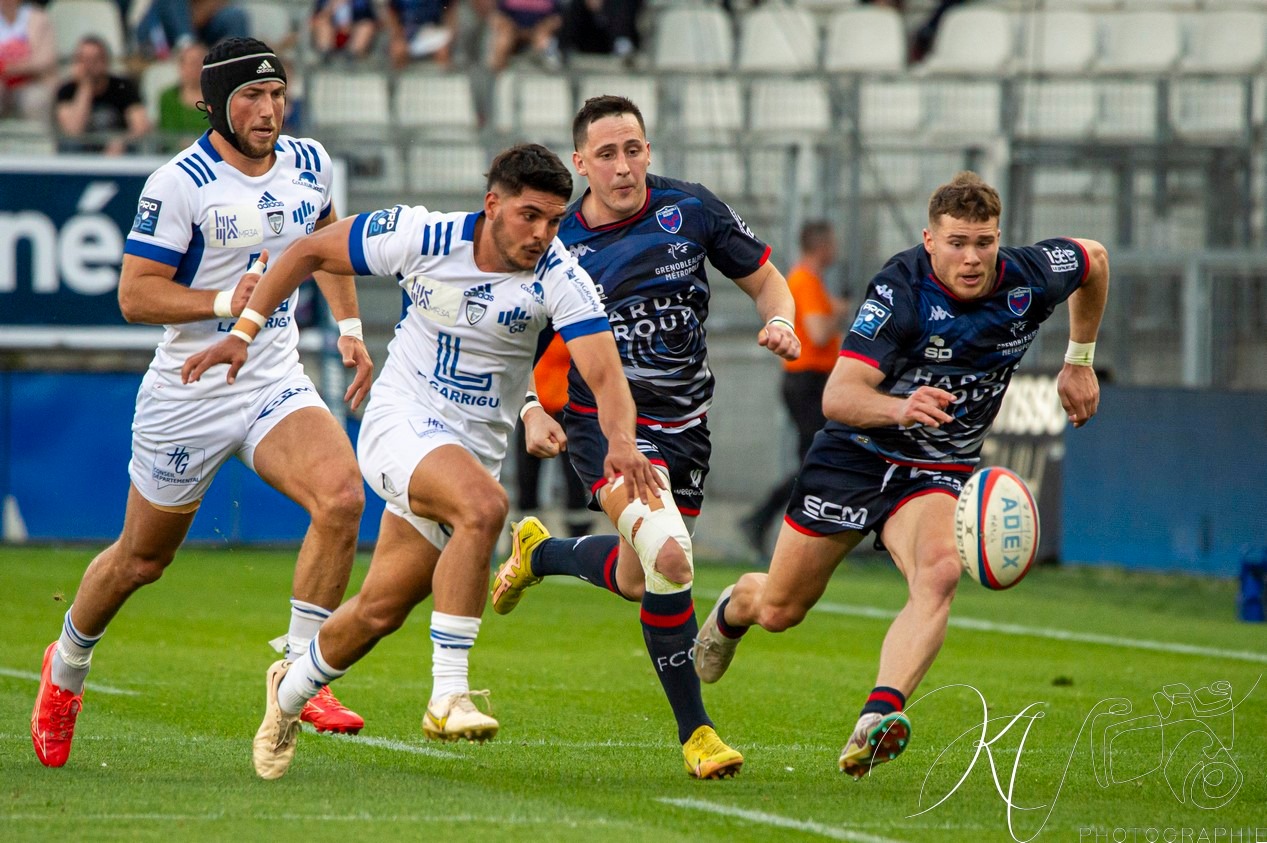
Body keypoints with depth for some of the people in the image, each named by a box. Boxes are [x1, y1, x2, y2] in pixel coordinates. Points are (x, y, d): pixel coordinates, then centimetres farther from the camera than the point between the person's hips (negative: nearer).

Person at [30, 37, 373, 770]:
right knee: (142, 558, 10)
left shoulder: (309, 163, 2)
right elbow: (134, 296, -16)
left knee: (342, 498, -24)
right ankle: (66, 670, 38)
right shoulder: (180, 185, -16)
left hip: (277, 385, 4)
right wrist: (225, 302, -27)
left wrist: (349, 327, 17)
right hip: (189, 397, -4)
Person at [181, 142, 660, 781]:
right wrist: (244, 332, -2)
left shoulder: (559, 278, -15)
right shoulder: (421, 236, -15)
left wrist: (620, 438, -48)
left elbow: (604, 373, -28)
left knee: (381, 610, 8)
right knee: (483, 505, -33)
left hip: (474, 449, 3)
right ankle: (447, 697, -32)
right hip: (400, 421, -3)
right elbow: (309, 252, 0)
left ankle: (292, 690, 39)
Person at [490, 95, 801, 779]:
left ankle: (538, 552, 47)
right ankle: (694, 730, -13)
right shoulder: (556, 242, -8)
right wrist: (531, 411, -13)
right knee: (668, 557, -25)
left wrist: (780, 323, -15)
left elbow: (765, 281, 7)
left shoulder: (692, 210, -4)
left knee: (637, 580, 14)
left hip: (682, 424, 4)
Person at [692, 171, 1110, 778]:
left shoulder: (1031, 279, -13)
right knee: (780, 609, 9)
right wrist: (899, 408, -52)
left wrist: (1079, 361, 18)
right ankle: (733, 609, 47)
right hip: (857, 455, -2)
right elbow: (837, 397, -32)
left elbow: (1093, 257, 13)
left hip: (937, 473, 2)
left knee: (939, 571, -32)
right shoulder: (900, 290, -26)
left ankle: (876, 719, -44)